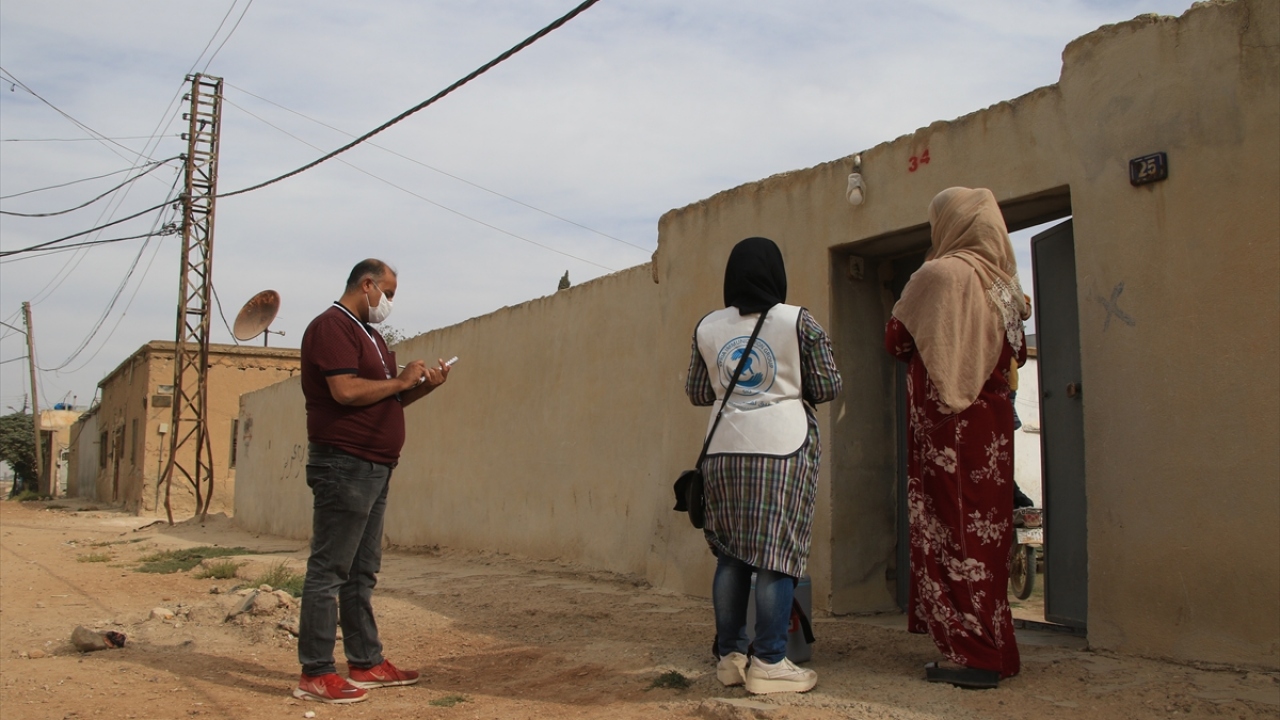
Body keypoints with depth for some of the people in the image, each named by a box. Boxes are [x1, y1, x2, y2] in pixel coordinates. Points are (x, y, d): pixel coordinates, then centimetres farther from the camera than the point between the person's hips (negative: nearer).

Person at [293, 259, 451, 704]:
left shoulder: (367, 333, 21)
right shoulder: (332, 327, -10)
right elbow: (346, 391, -23)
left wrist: (423, 387, 8)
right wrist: (401, 381, -11)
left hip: (373, 467, 10)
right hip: (344, 464, -10)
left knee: (362, 573, 13)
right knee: (328, 570, -5)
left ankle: (367, 663, 21)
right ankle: (315, 675, 1)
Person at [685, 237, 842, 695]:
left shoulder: (707, 328, 6)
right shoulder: (798, 322, -3)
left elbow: (697, 393, 11)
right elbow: (827, 388, 0)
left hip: (725, 447, 4)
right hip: (782, 446, -4)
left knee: (730, 554, 11)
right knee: (777, 554, -1)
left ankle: (730, 656, 16)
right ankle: (769, 664, 0)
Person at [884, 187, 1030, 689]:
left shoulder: (939, 275, -11)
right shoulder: (1003, 281, 10)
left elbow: (896, 340, -2)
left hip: (948, 425, -7)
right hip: (992, 421, 7)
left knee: (953, 530, -3)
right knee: (986, 530, 12)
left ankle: (972, 655, -1)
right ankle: (995, 648, 20)